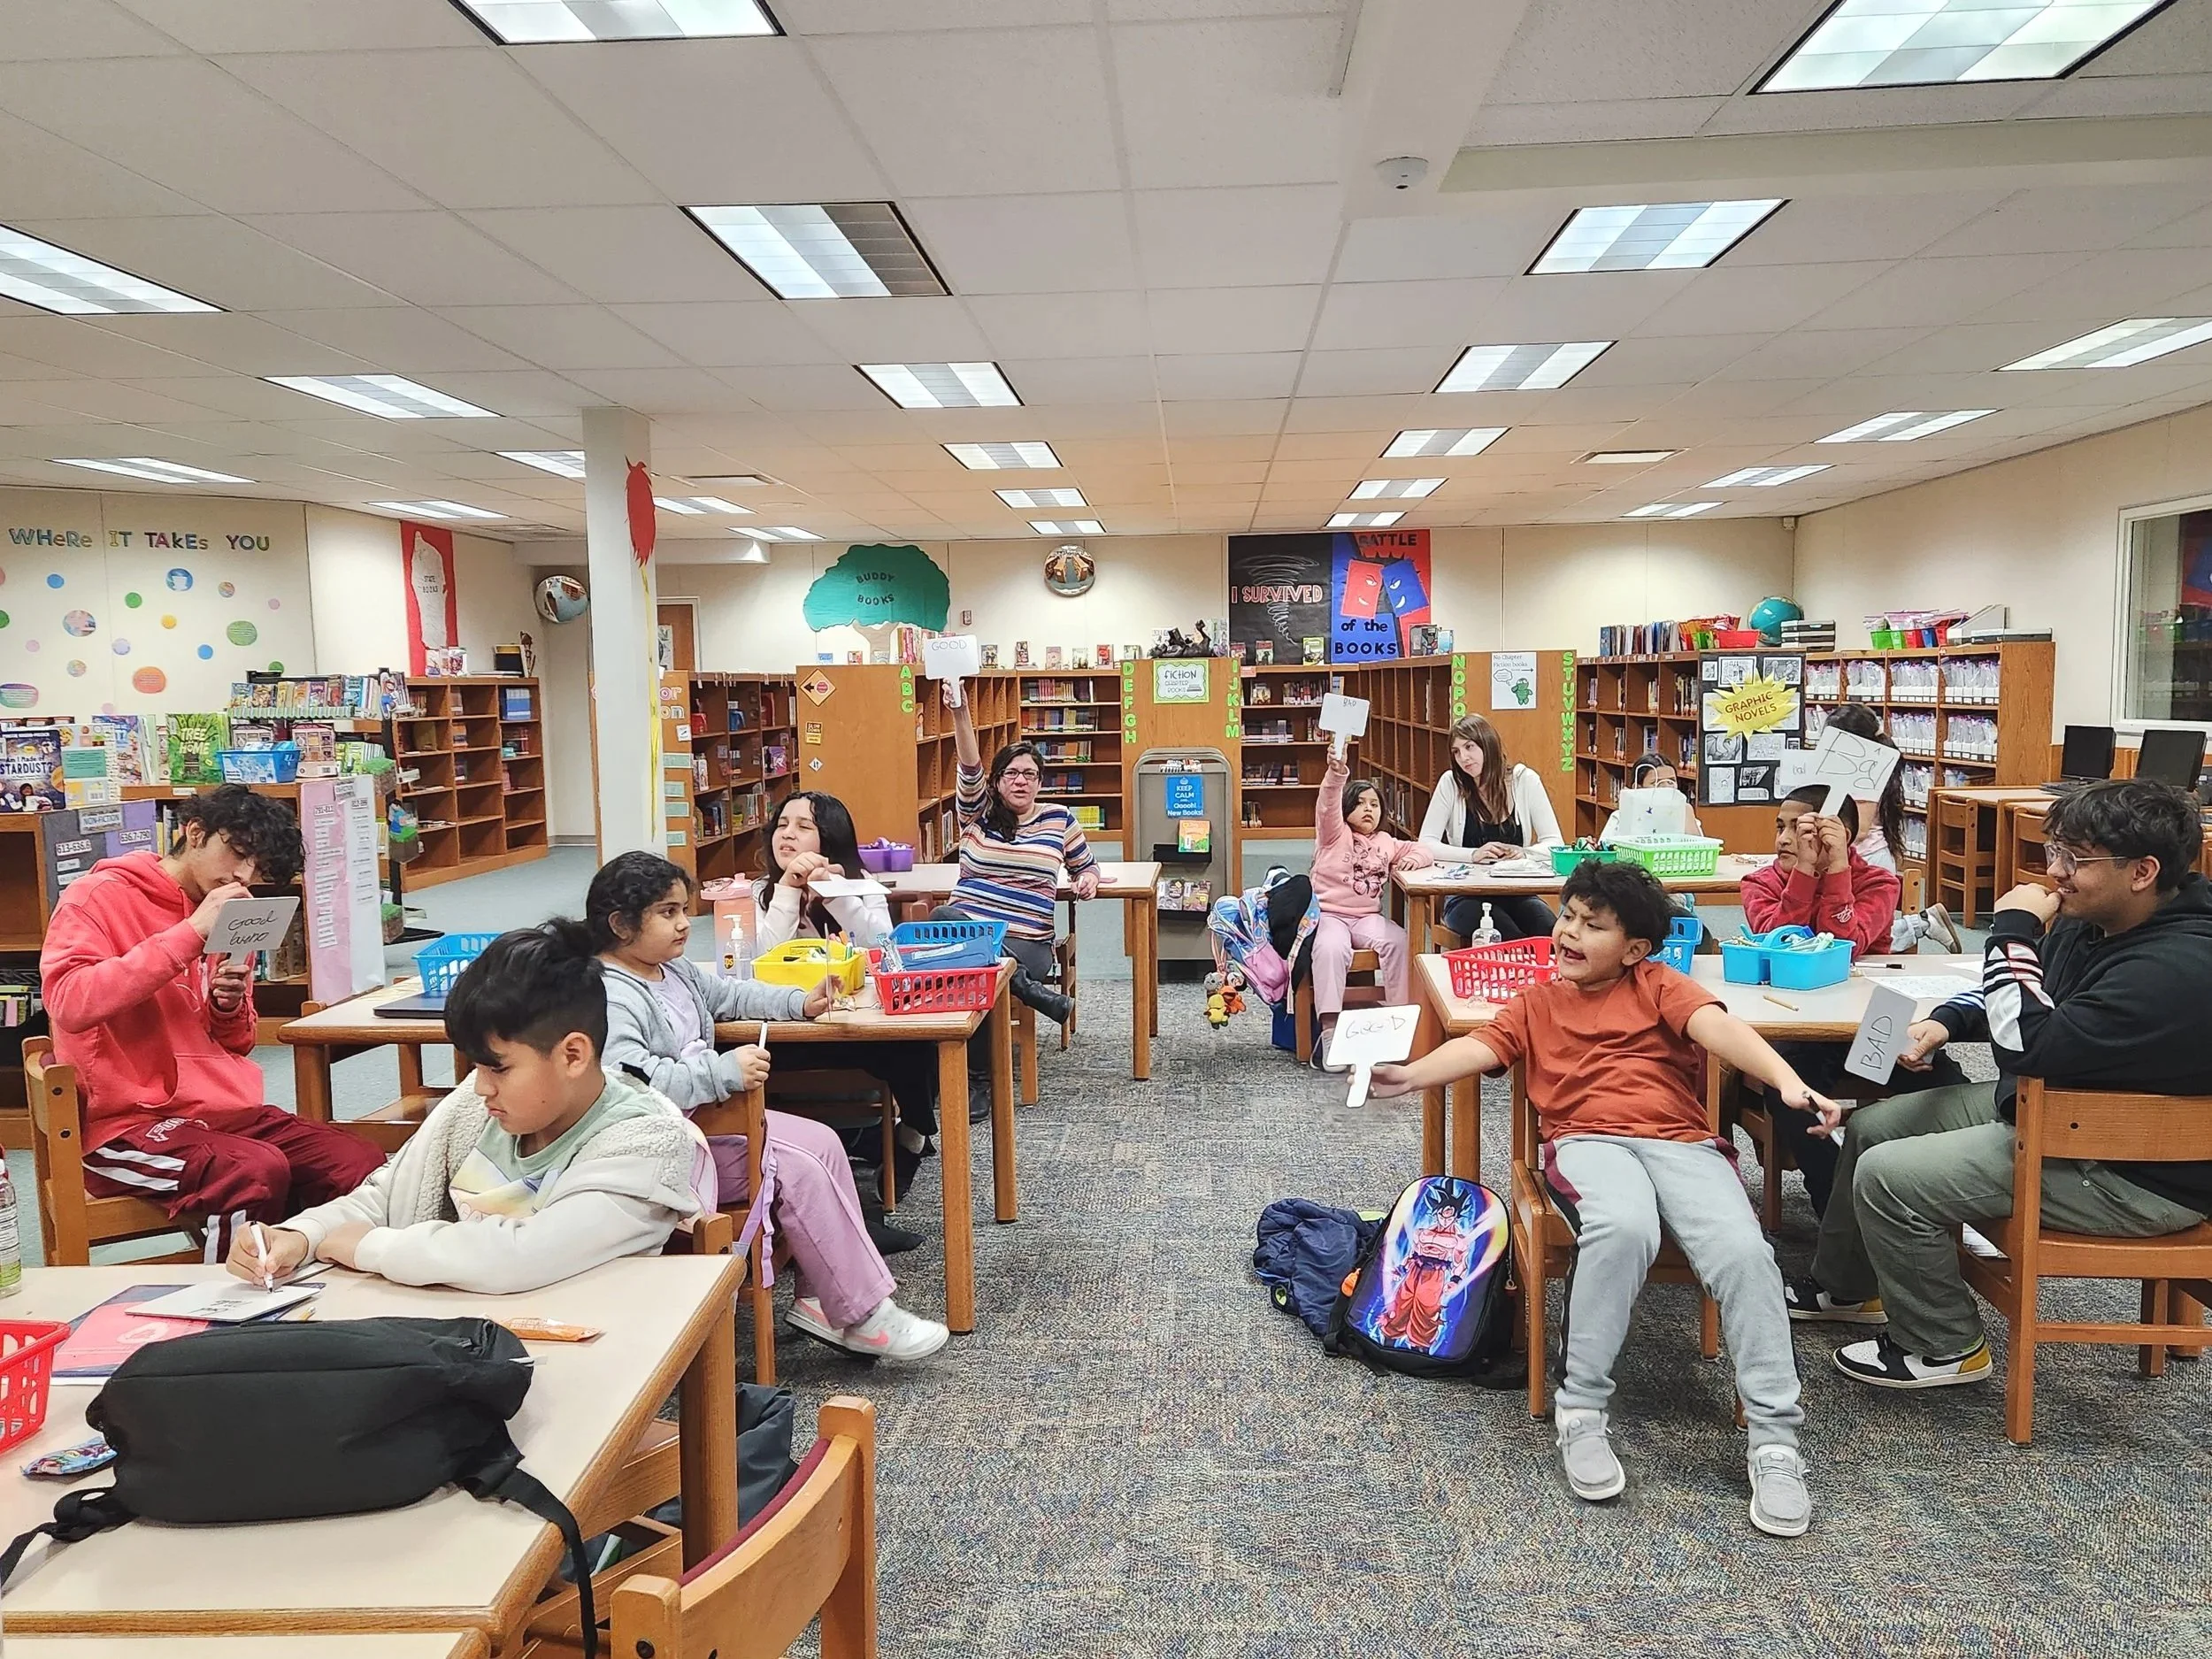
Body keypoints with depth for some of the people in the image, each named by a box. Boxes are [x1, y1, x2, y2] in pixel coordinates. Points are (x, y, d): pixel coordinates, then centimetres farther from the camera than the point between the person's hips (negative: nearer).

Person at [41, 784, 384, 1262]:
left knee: (361, 1164, -18)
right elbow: (69, 1003, -20)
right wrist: (191, 932, -20)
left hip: (227, 1110, 6)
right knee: (257, 1172, -33)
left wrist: (230, 1006, -1)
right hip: (130, 1122, -6)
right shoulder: (99, 896, -2)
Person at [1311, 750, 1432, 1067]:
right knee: (1331, 948, -37)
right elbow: (1327, 805, -16)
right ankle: (1329, 1032, -37)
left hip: (1368, 916, 4)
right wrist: (1336, 774, -37)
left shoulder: (1386, 843, 19)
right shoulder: (1334, 834, 3)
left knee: (1399, 941, -26)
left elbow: (1423, 849, 25)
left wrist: (1414, 857, -1)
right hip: (1329, 913, -4)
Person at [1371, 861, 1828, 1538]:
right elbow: (1482, 1046, 4)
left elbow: (1717, 1026, -5)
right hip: (1590, 1142, -1)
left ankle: (1774, 1439, -15)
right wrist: (1411, 1074, -16)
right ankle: (1582, 1411, -21)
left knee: (1743, 1251, -28)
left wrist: (1786, 1079, -23)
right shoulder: (1538, 1003, 21)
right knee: (1623, 1228, -36)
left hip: (1682, 1142, 1)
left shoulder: (1658, 986, 15)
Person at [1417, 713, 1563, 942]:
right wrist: (1474, 855, -21)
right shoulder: (1451, 783, -2)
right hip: (1465, 896, -2)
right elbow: (1426, 844, -6)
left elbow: (1554, 843, 1)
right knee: (1509, 938, -31)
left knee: (1549, 933, -29)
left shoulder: (1525, 780, 1)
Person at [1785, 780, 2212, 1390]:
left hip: (2134, 1175, -10)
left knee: (1888, 1177, -17)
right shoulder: (2093, 922, 0)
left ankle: (1943, 1348, 5)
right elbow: (2023, 1002, 18)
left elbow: (2031, 1046, -33)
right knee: (1870, 1127, 13)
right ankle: (1845, 1287, 33)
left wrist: (2013, 934, -25)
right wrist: (1946, 1022, -1)